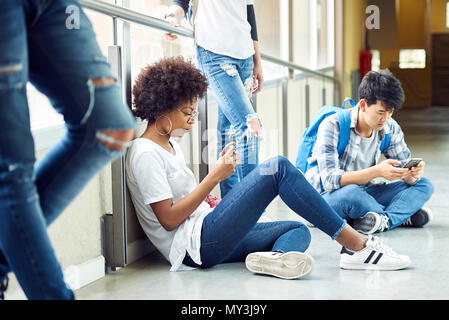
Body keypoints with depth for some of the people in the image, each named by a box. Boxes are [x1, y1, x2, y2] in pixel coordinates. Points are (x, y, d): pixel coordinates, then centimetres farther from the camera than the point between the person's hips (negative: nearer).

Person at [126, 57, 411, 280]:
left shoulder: (171, 145, 22)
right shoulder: (144, 154, -8)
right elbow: (168, 219, -15)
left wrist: (221, 168, 7)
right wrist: (215, 177, -12)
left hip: (210, 240, 10)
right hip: (196, 245, -10)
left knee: (299, 230, 4)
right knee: (278, 168, -16)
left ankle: (276, 256, -36)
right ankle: (357, 245, -15)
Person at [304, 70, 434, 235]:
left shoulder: (390, 128, -3)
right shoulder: (332, 126, -21)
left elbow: (404, 164, 2)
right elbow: (330, 180, -28)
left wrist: (412, 174, -25)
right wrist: (377, 171, -39)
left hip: (363, 196, 6)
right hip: (326, 197, -6)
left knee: (424, 185, -5)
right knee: (350, 192, -40)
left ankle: (384, 221, -29)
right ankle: (402, 216, -15)